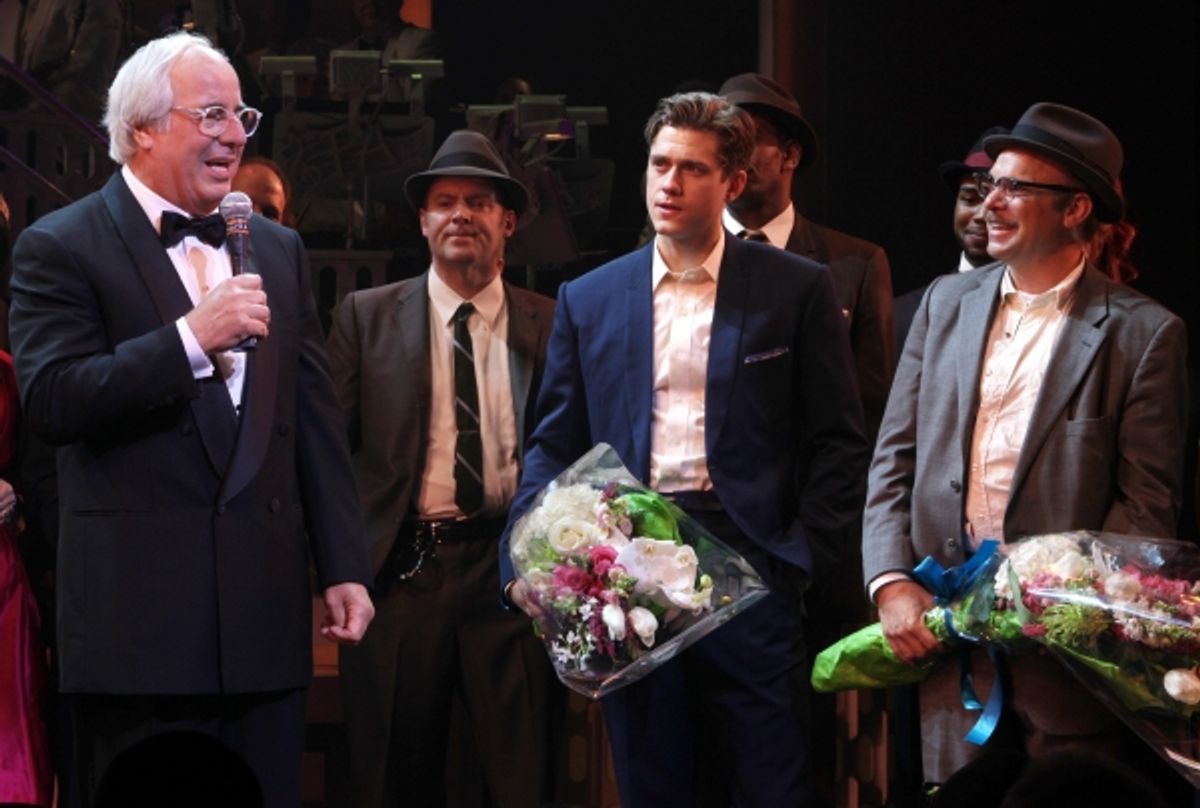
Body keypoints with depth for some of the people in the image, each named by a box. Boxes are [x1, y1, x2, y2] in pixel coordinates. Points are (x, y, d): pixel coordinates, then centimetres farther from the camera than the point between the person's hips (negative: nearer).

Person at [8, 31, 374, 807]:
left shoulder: (278, 250, 16)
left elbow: (317, 418, 15)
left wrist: (345, 567, 9)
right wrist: (192, 337, -20)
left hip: (267, 613, 5)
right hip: (138, 618, -5)